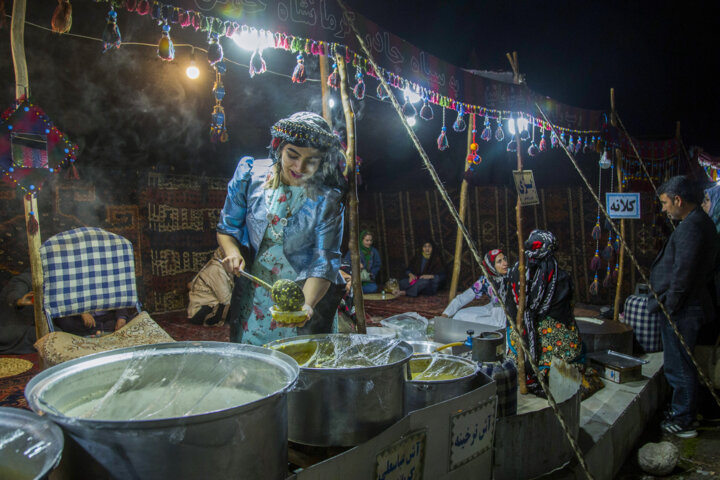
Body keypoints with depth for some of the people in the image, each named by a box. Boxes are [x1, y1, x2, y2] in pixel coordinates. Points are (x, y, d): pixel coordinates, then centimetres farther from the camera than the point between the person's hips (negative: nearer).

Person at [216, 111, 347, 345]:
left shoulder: (326, 200, -13)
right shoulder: (250, 175, -8)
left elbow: (324, 262, -18)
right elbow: (226, 228, 5)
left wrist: (307, 304, -35)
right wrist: (233, 252, -16)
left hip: (303, 294, -2)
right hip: (252, 297, 2)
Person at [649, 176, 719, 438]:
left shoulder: (690, 227, -21)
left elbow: (683, 274, -25)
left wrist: (668, 307, -16)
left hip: (680, 311, -11)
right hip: (686, 308, 11)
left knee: (679, 366, 2)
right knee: (680, 365, 21)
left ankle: (683, 421, 15)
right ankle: (681, 411, 34)